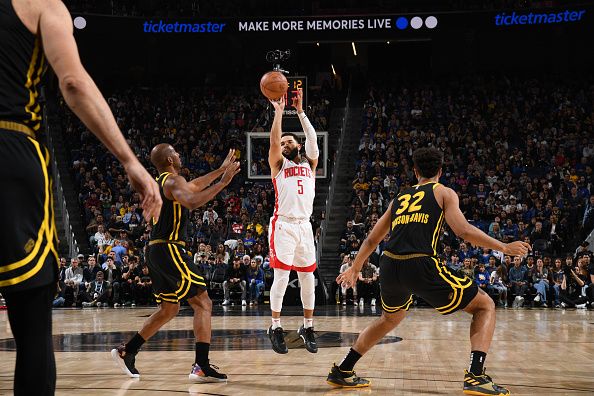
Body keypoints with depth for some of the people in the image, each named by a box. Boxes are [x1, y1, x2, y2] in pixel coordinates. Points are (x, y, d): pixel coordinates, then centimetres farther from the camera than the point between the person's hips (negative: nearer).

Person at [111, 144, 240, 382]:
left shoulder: (161, 182, 20)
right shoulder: (173, 180, -10)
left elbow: (193, 186, 35)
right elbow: (193, 202, -31)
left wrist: (221, 169, 37)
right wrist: (222, 182, -26)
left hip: (155, 252, 10)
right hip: (169, 249, -10)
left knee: (169, 309, 21)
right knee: (203, 304, -8)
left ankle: (126, 352, 23)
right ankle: (201, 367, -15)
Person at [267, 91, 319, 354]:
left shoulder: (309, 163, 17)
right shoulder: (278, 164, 10)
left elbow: (312, 138, 3)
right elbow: (274, 139, -6)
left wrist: (300, 110, -1)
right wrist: (279, 111, -5)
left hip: (304, 226, 4)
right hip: (283, 225, -3)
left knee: (307, 277, 5)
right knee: (282, 276, -7)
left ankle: (307, 327, 15)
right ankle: (275, 327, 1)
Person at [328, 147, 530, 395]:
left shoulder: (400, 197, 26)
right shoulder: (444, 193, 12)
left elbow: (372, 239, 29)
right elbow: (463, 230, -4)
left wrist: (355, 269, 43)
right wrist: (504, 248, 4)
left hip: (389, 265, 6)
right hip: (421, 265, -6)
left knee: (391, 318, 35)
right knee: (485, 306, 9)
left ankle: (342, 372, 35)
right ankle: (476, 376, -10)